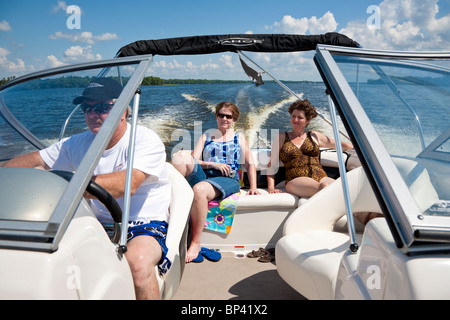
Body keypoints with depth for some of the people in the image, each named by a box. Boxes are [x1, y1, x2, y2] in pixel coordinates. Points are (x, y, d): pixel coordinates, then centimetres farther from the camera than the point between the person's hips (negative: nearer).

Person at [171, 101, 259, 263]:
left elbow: (249, 164, 20)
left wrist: (253, 187, 6)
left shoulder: (239, 137, 26)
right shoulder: (206, 136, 26)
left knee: (200, 189, -38)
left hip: (228, 180, -2)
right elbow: (193, 161, 12)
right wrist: (214, 164, -5)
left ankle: (196, 243, -27)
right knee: (182, 156, -27)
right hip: (202, 176, 2)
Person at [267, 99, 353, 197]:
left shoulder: (314, 136, 23)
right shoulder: (282, 137, 17)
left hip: (321, 177, 3)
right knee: (324, 186, -38)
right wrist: (271, 188, 0)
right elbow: (272, 164, 12)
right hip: (296, 181, -3)